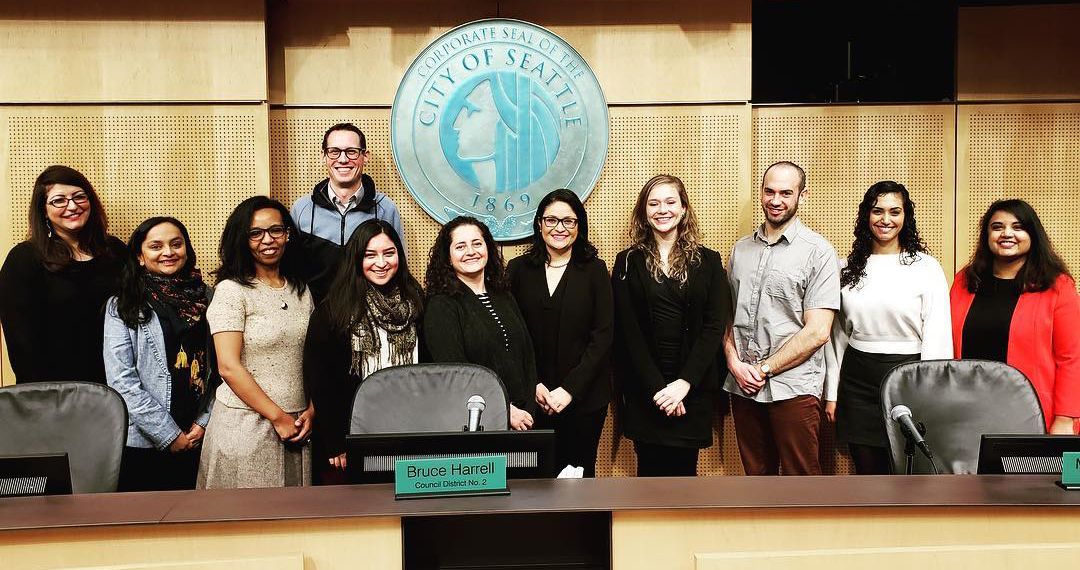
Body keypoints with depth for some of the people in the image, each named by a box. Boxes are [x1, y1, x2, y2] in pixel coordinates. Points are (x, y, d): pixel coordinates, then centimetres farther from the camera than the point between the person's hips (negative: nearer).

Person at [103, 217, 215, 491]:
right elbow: (122, 380, -9)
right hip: (141, 442, -2)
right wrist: (169, 435, -12)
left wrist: (204, 422, -4)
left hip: (198, 438, 2)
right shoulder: (121, 307, -2)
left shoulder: (207, 298, 6)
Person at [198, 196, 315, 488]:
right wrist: (278, 417, -12)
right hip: (246, 424, -5)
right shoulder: (231, 291, -7)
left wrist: (311, 411, -1)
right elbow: (228, 367, -13)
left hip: (296, 424, 5)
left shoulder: (301, 290, 10)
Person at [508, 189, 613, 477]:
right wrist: (533, 385, -9)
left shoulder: (594, 270, 1)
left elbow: (602, 335, -5)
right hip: (531, 398, 1)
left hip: (584, 397, -1)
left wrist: (570, 389, -11)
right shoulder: (518, 269, 4)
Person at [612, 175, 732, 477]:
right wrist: (658, 387, -12)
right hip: (644, 389, 0)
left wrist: (685, 382, -13)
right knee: (651, 467, 4)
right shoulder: (628, 262, 3)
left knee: (684, 468, 6)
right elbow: (628, 331, -3)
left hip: (693, 387, 1)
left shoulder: (708, 261, 5)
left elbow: (715, 326, -2)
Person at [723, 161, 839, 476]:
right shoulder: (741, 249, 11)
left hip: (793, 388, -4)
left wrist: (763, 369, -11)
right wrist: (734, 361, -5)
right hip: (742, 386, 5)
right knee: (756, 474, 16)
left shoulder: (818, 252, -5)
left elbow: (817, 332, -11)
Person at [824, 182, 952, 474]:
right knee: (867, 472, 11)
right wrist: (831, 394, 9)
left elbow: (938, 336, -4)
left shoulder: (926, 267, -2)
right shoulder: (847, 269, 7)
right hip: (857, 380, 3)